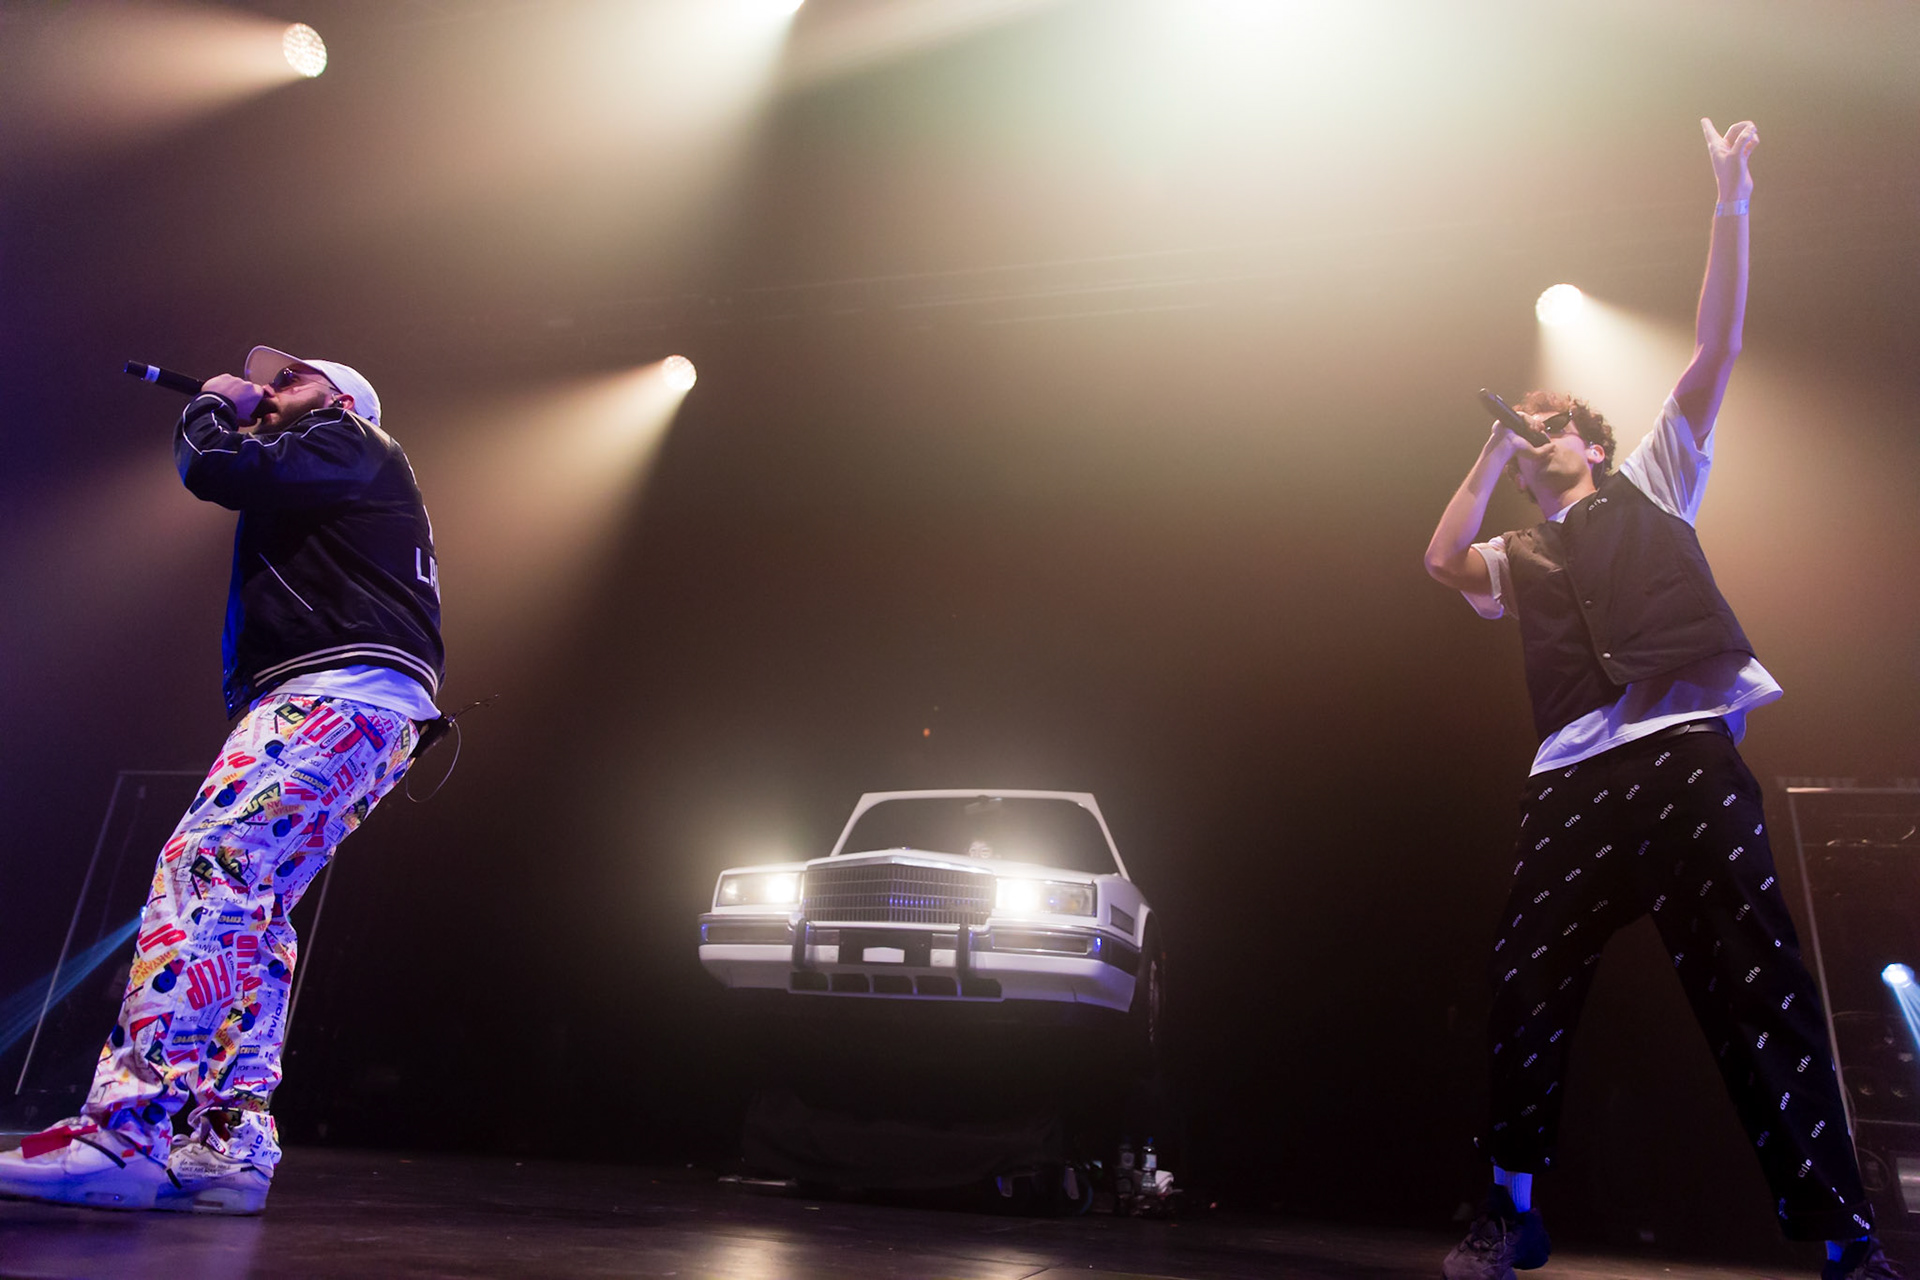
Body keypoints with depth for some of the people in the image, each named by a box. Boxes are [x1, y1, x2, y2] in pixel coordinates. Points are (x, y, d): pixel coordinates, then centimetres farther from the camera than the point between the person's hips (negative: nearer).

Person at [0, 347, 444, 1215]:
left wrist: (211, 408, 15)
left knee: (208, 867, -24)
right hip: (339, 704, 11)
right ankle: (229, 1144, 0)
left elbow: (216, 469, -4)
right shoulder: (309, 494, 37)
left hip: (342, 692, -10)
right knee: (248, 907, 4)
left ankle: (137, 1129, -32)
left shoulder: (351, 442, 7)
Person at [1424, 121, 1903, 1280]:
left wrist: (1730, 204, 5)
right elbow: (1440, 557, 5)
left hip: (1688, 751, -3)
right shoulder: (1519, 558, 26)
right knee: (1525, 990, -2)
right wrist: (1492, 447, 14)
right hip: (1573, 780, 3)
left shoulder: (1651, 483, 21)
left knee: (1758, 986, -8)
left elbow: (1717, 352, 11)